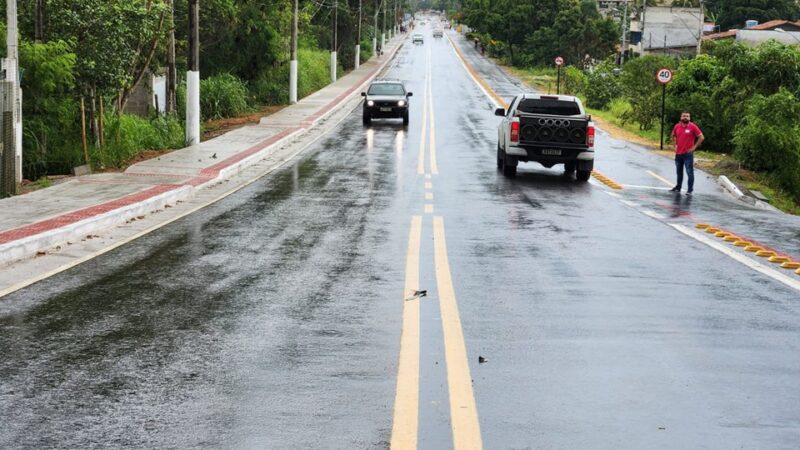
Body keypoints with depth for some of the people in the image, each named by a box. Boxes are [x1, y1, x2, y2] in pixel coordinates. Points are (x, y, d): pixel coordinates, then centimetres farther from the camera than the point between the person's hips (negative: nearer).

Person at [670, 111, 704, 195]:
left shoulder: (693, 127, -8)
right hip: (678, 154, 5)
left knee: (690, 172, -4)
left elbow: (701, 137, -7)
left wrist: (694, 147, -8)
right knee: (679, 172, 17)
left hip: (688, 154, -5)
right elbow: (673, 136, 24)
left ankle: (690, 190, -1)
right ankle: (678, 187, 28)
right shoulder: (677, 126, 5)